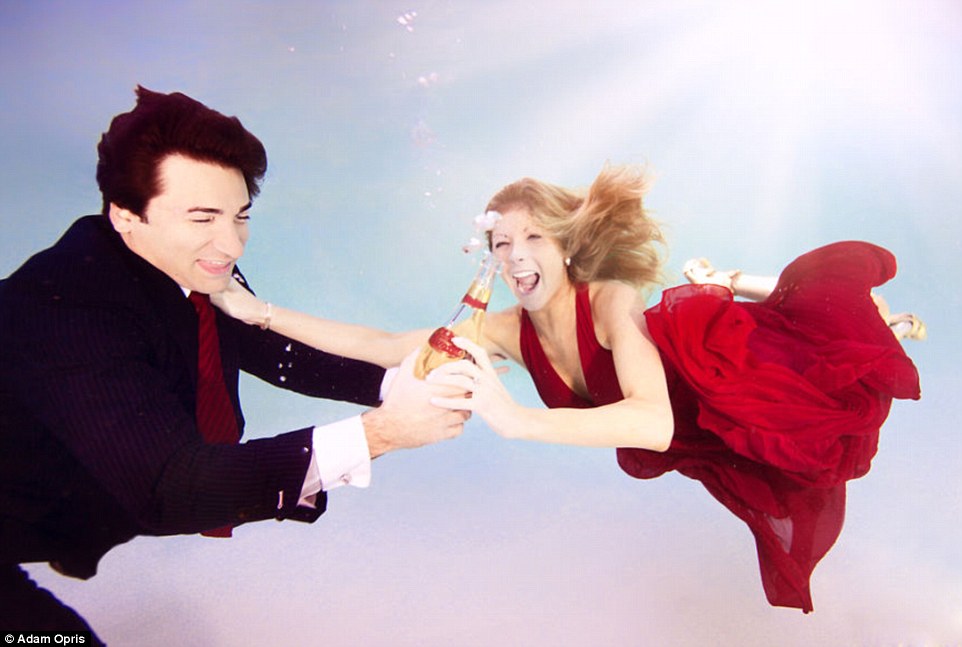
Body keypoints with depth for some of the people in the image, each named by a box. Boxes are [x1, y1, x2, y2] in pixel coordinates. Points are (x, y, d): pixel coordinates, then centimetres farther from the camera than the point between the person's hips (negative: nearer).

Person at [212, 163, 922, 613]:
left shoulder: (612, 301, -39)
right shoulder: (509, 331, -24)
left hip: (719, 359, -2)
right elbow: (382, 346, -24)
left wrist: (515, 418, -66)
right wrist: (263, 313, -25)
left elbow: (654, 423, -55)